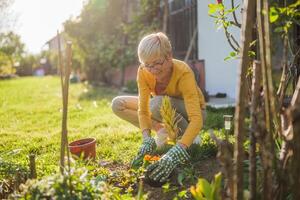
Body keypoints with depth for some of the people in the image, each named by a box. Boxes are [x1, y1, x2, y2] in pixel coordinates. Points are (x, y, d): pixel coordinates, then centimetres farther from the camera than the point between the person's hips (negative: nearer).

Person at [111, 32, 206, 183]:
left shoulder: (183, 73, -35)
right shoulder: (143, 71, -22)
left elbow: (197, 119, -42)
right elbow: (143, 109, -21)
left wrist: (176, 151, -56)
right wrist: (147, 139, -40)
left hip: (189, 111, -5)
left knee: (158, 104, -38)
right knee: (118, 104, -10)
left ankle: (184, 134, -12)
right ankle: (163, 131, -7)